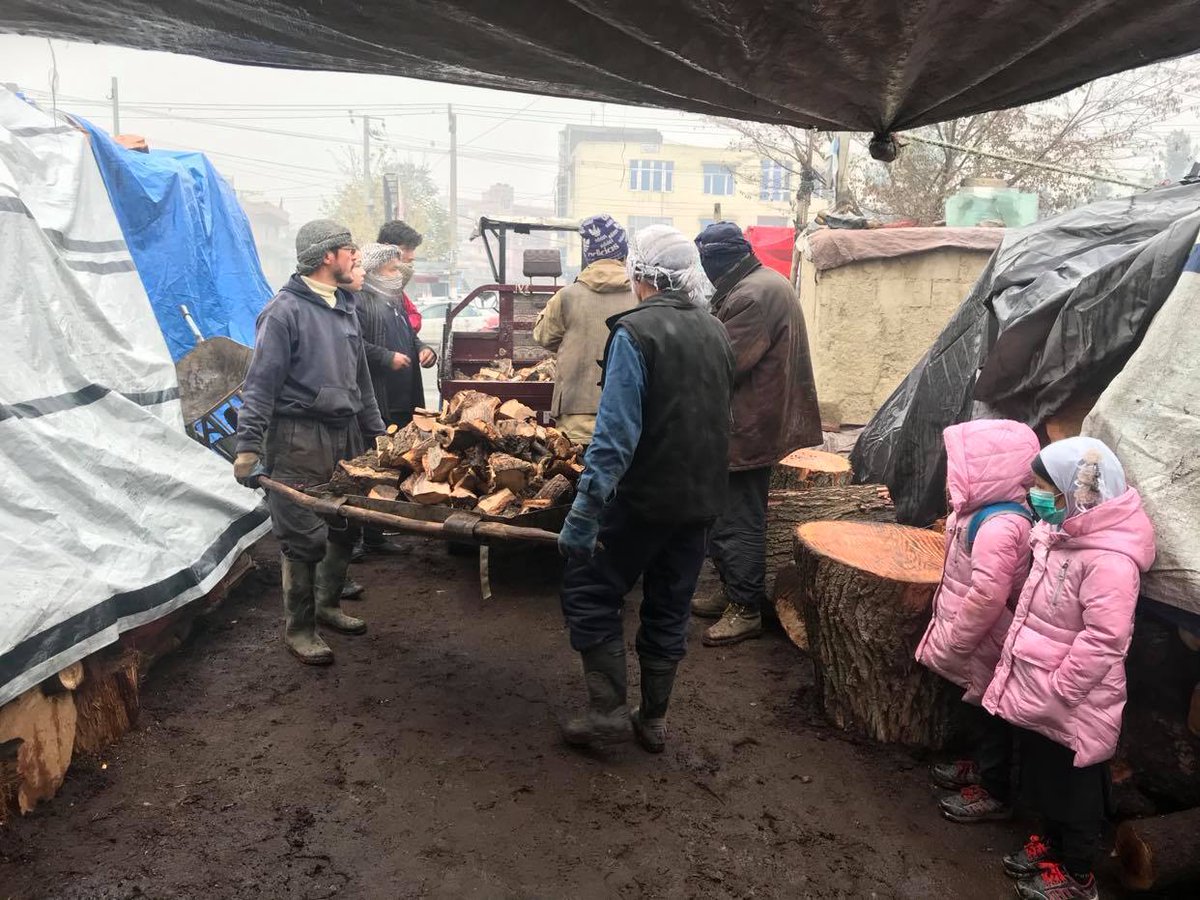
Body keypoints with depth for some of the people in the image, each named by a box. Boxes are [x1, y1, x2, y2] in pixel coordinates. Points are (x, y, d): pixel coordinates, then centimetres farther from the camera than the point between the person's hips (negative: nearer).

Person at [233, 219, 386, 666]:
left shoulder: (344, 306, 14)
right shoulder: (285, 311, -11)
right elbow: (261, 383, -14)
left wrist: (375, 430, 21)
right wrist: (248, 446, -19)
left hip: (345, 434, 8)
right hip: (299, 439, -8)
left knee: (346, 528, 14)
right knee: (304, 537, -2)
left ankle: (328, 604, 33)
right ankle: (298, 627, 14)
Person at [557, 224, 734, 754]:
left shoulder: (634, 332, -15)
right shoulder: (715, 333, 8)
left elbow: (615, 435, -22)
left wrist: (583, 515, -20)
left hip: (644, 497, -7)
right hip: (702, 499, 7)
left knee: (588, 592, 9)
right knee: (669, 608, 16)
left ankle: (609, 710, 11)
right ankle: (653, 719, 27)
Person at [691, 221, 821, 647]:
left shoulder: (751, 296, -20)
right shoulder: (764, 283, 14)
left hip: (749, 427, -11)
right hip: (756, 421, 11)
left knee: (738, 520, -2)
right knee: (731, 514, 18)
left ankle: (745, 609, 8)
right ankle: (733, 592, 30)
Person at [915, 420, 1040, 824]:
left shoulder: (999, 526, -31)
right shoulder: (989, 511, 2)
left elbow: (986, 597, -32)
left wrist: (952, 645, -22)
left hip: (987, 648, -9)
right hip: (979, 643, 9)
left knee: (991, 713, 9)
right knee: (983, 711, 25)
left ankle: (994, 793, 27)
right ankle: (983, 766, 45)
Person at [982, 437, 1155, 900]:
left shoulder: (1108, 558, -27)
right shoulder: (1061, 532, 2)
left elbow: (1102, 641, -27)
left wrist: (1057, 694, -21)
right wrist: (1024, 678, 15)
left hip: (1072, 704, -8)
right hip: (1037, 693, 8)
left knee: (1074, 788, 13)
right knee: (1041, 776, 25)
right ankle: (1052, 843, 46)